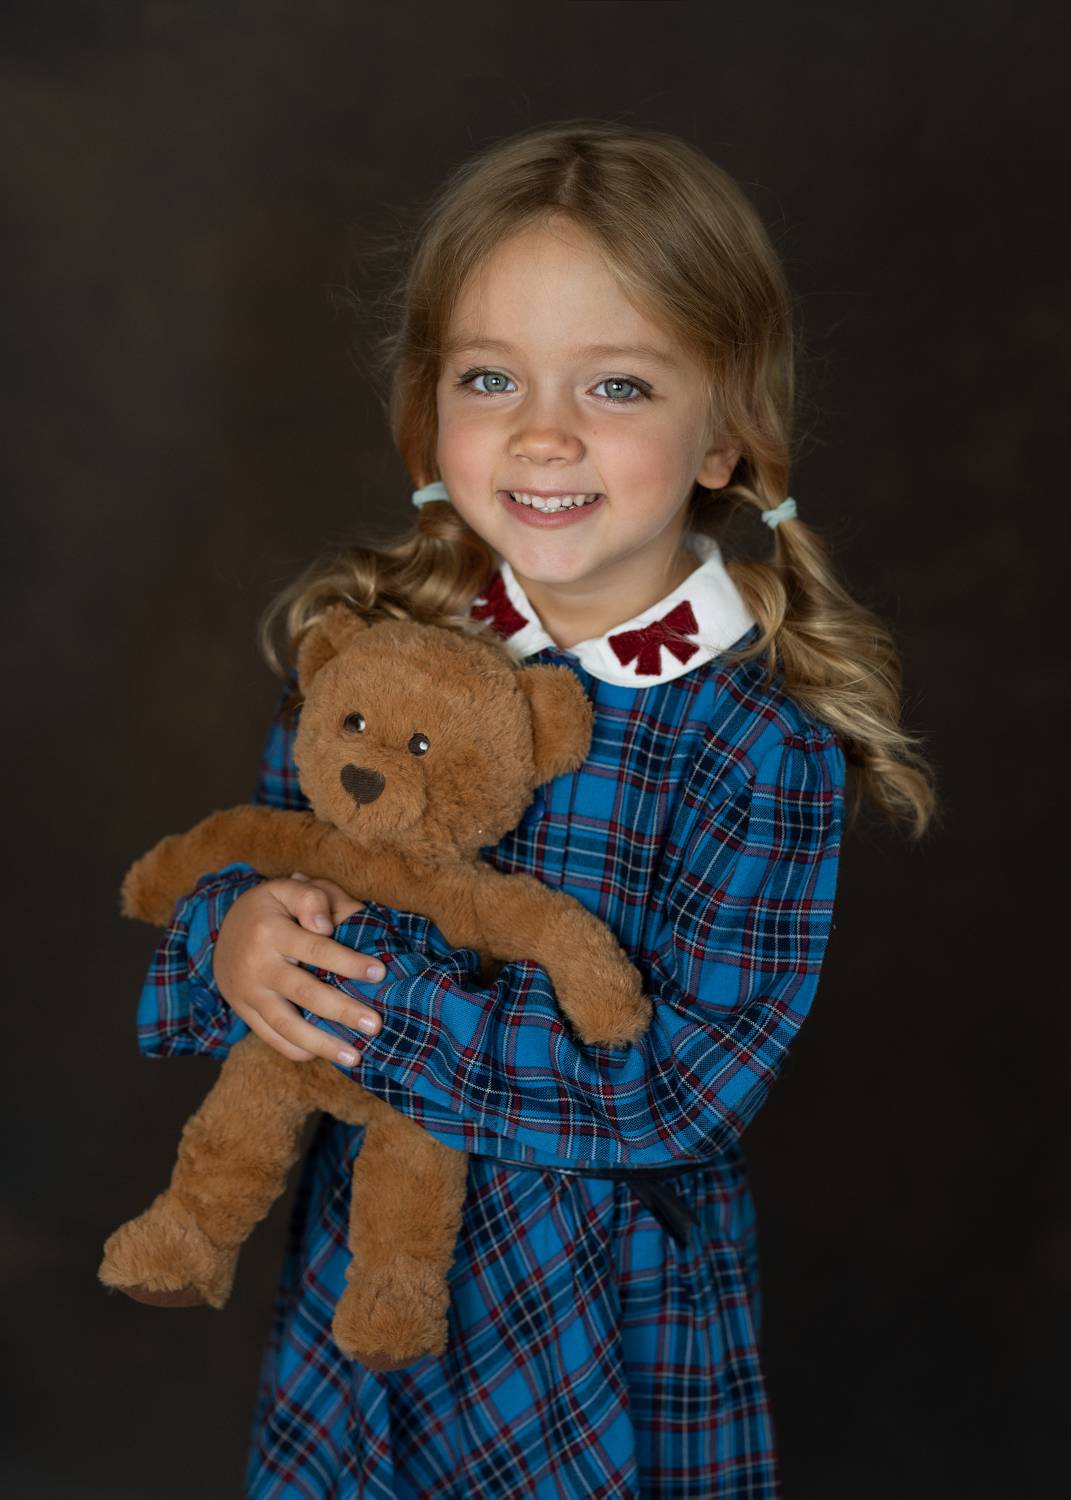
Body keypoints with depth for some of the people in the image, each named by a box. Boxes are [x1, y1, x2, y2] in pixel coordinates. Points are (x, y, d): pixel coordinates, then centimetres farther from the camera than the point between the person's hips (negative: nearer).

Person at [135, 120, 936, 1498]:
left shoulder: (768, 748, -20)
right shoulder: (375, 649, -7)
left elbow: (684, 1089, -23)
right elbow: (252, 866, 4)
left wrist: (373, 994, -27)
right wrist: (236, 937, -20)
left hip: (615, 1304, -3)